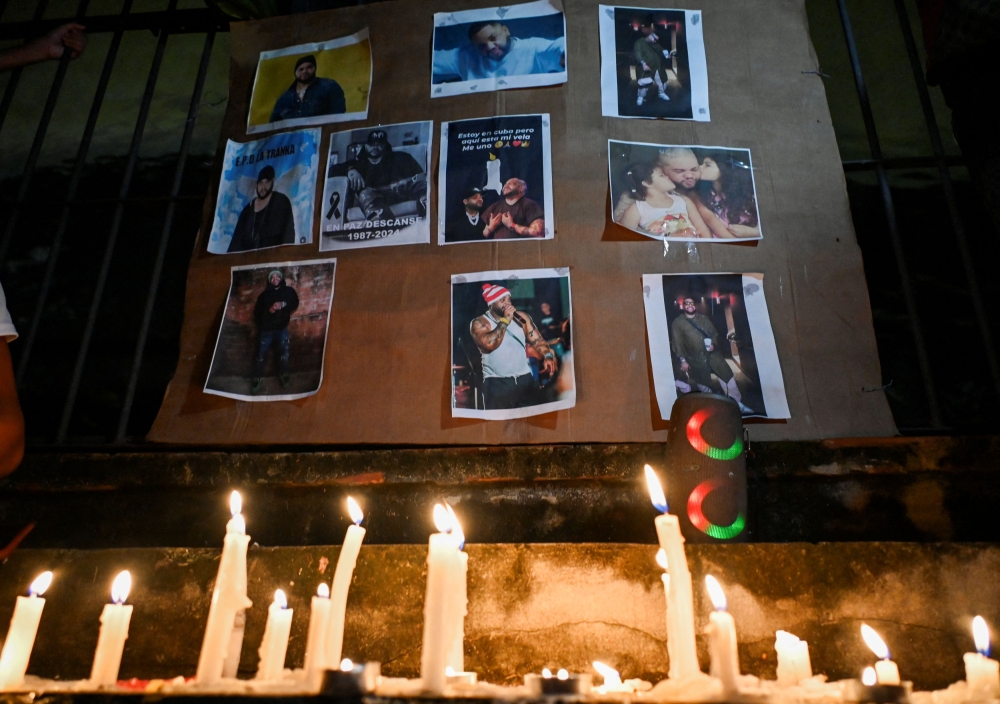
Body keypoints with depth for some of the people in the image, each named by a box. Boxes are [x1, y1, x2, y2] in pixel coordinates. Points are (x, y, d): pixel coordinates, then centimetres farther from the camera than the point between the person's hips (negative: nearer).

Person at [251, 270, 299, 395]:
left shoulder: (289, 291, 8)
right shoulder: (264, 294, 8)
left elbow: (295, 304, 0)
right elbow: (257, 311, 9)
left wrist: (283, 304, -15)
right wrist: (268, 310, -8)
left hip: (282, 328, 0)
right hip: (266, 329, 1)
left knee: (285, 349, -17)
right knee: (261, 354, 0)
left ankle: (283, 374, 2)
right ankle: (256, 380, 10)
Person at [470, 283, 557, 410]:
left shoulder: (522, 317, 6)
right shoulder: (479, 323, -7)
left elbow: (537, 340, 3)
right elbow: (489, 344, -25)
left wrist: (548, 356, -17)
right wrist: (505, 320, -18)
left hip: (525, 379, 4)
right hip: (497, 384, -4)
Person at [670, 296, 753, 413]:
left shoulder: (704, 318, 11)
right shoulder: (677, 323, -2)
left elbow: (714, 333, 14)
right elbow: (677, 343, -5)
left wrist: (713, 344, -7)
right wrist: (683, 360, -11)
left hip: (712, 354, 3)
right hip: (695, 359, -3)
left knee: (728, 376, 1)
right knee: (703, 385, 6)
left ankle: (738, 404, 14)